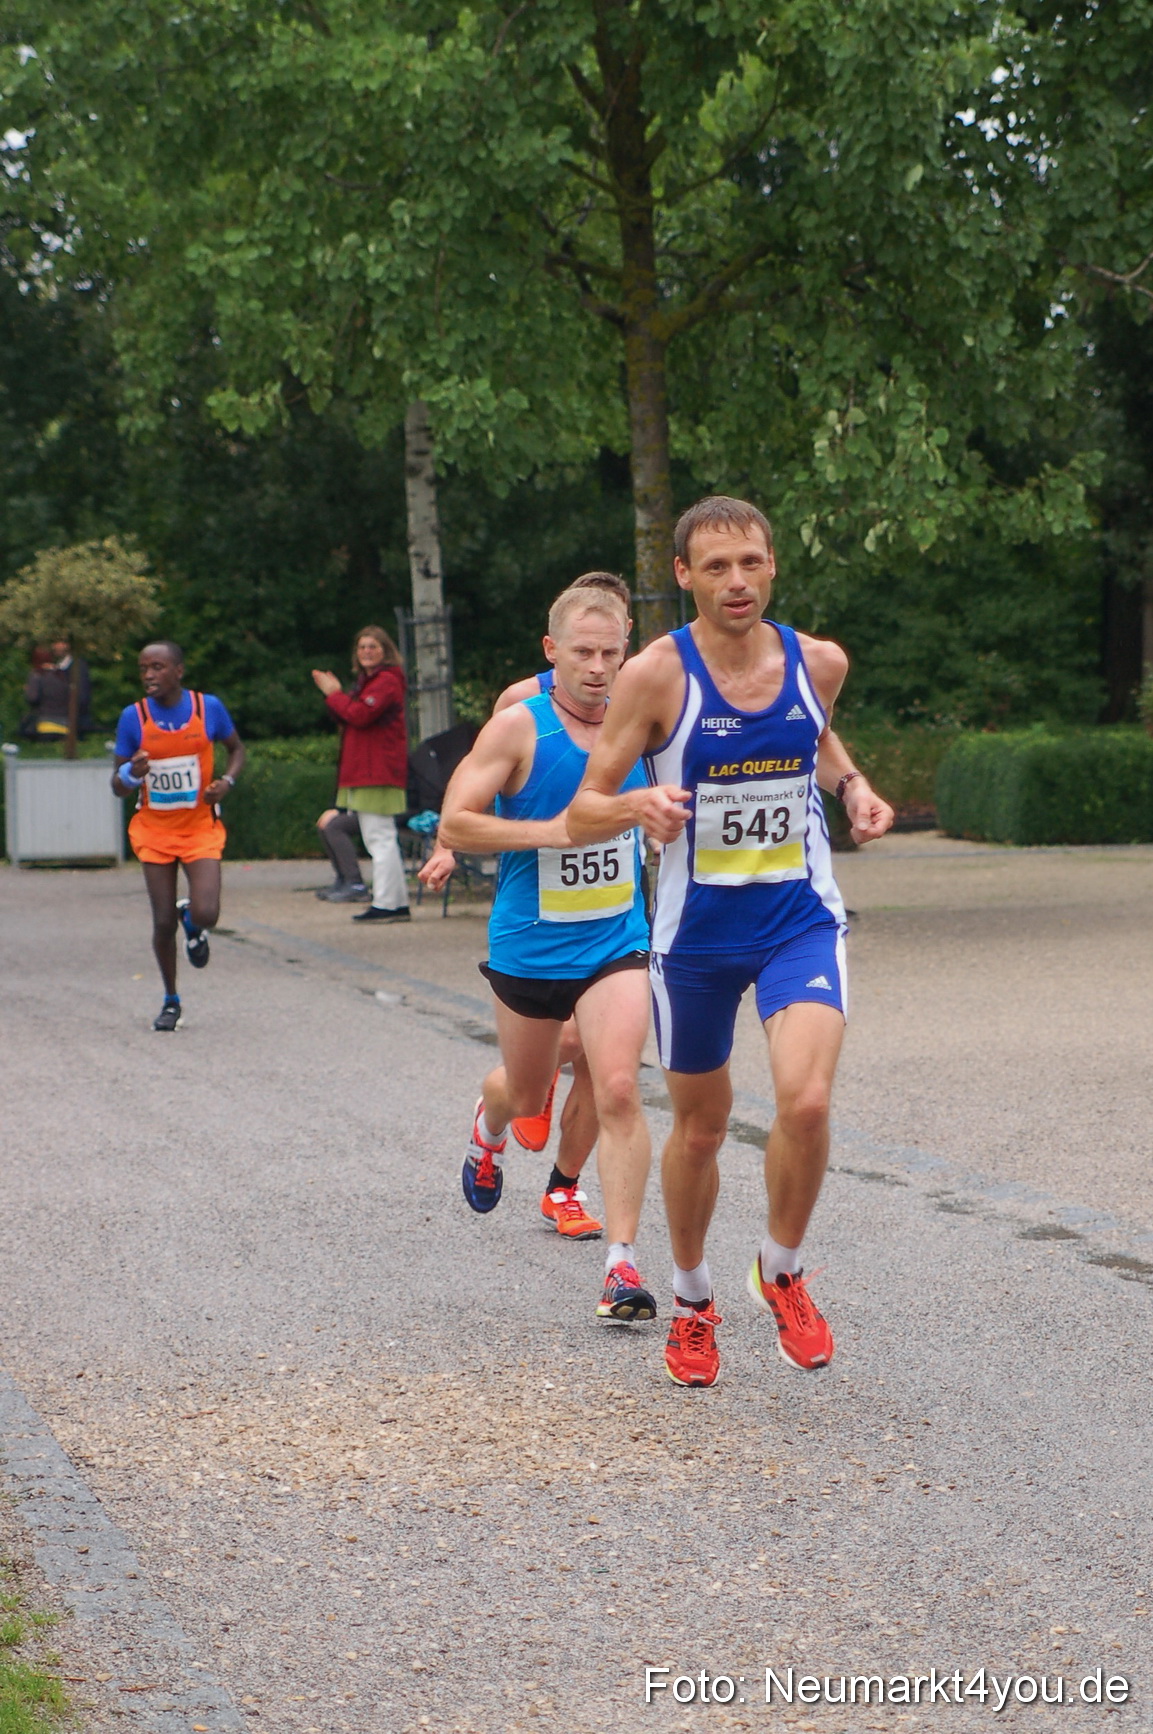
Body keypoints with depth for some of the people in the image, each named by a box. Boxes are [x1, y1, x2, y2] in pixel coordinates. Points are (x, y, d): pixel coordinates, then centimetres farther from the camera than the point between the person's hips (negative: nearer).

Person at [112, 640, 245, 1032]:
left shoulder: (208, 707, -7)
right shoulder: (133, 717, -6)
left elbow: (237, 748, 11)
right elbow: (118, 785, -1)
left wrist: (227, 780, -9)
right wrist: (131, 775, -25)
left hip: (200, 827, -1)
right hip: (154, 830, 1)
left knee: (206, 914, -17)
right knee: (163, 922, 0)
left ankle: (192, 921, 21)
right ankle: (170, 1001, 22)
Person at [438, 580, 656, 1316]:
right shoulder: (518, 727, -13)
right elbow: (455, 822, -16)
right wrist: (548, 832, -24)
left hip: (615, 943, 1)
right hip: (529, 945, -1)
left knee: (618, 1089, -17)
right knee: (527, 1095, 18)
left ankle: (623, 1262, -14)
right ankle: (490, 1123, 57)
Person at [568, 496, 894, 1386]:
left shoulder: (819, 662, -3)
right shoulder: (657, 676, -13)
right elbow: (582, 816, -11)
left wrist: (851, 784, 3)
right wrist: (641, 804, -32)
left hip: (802, 920, 1)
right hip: (697, 932, -1)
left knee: (807, 1101, -21)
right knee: (700, 1125, 12)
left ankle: (782, 1271, 5)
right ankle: (692, 1298, 36)